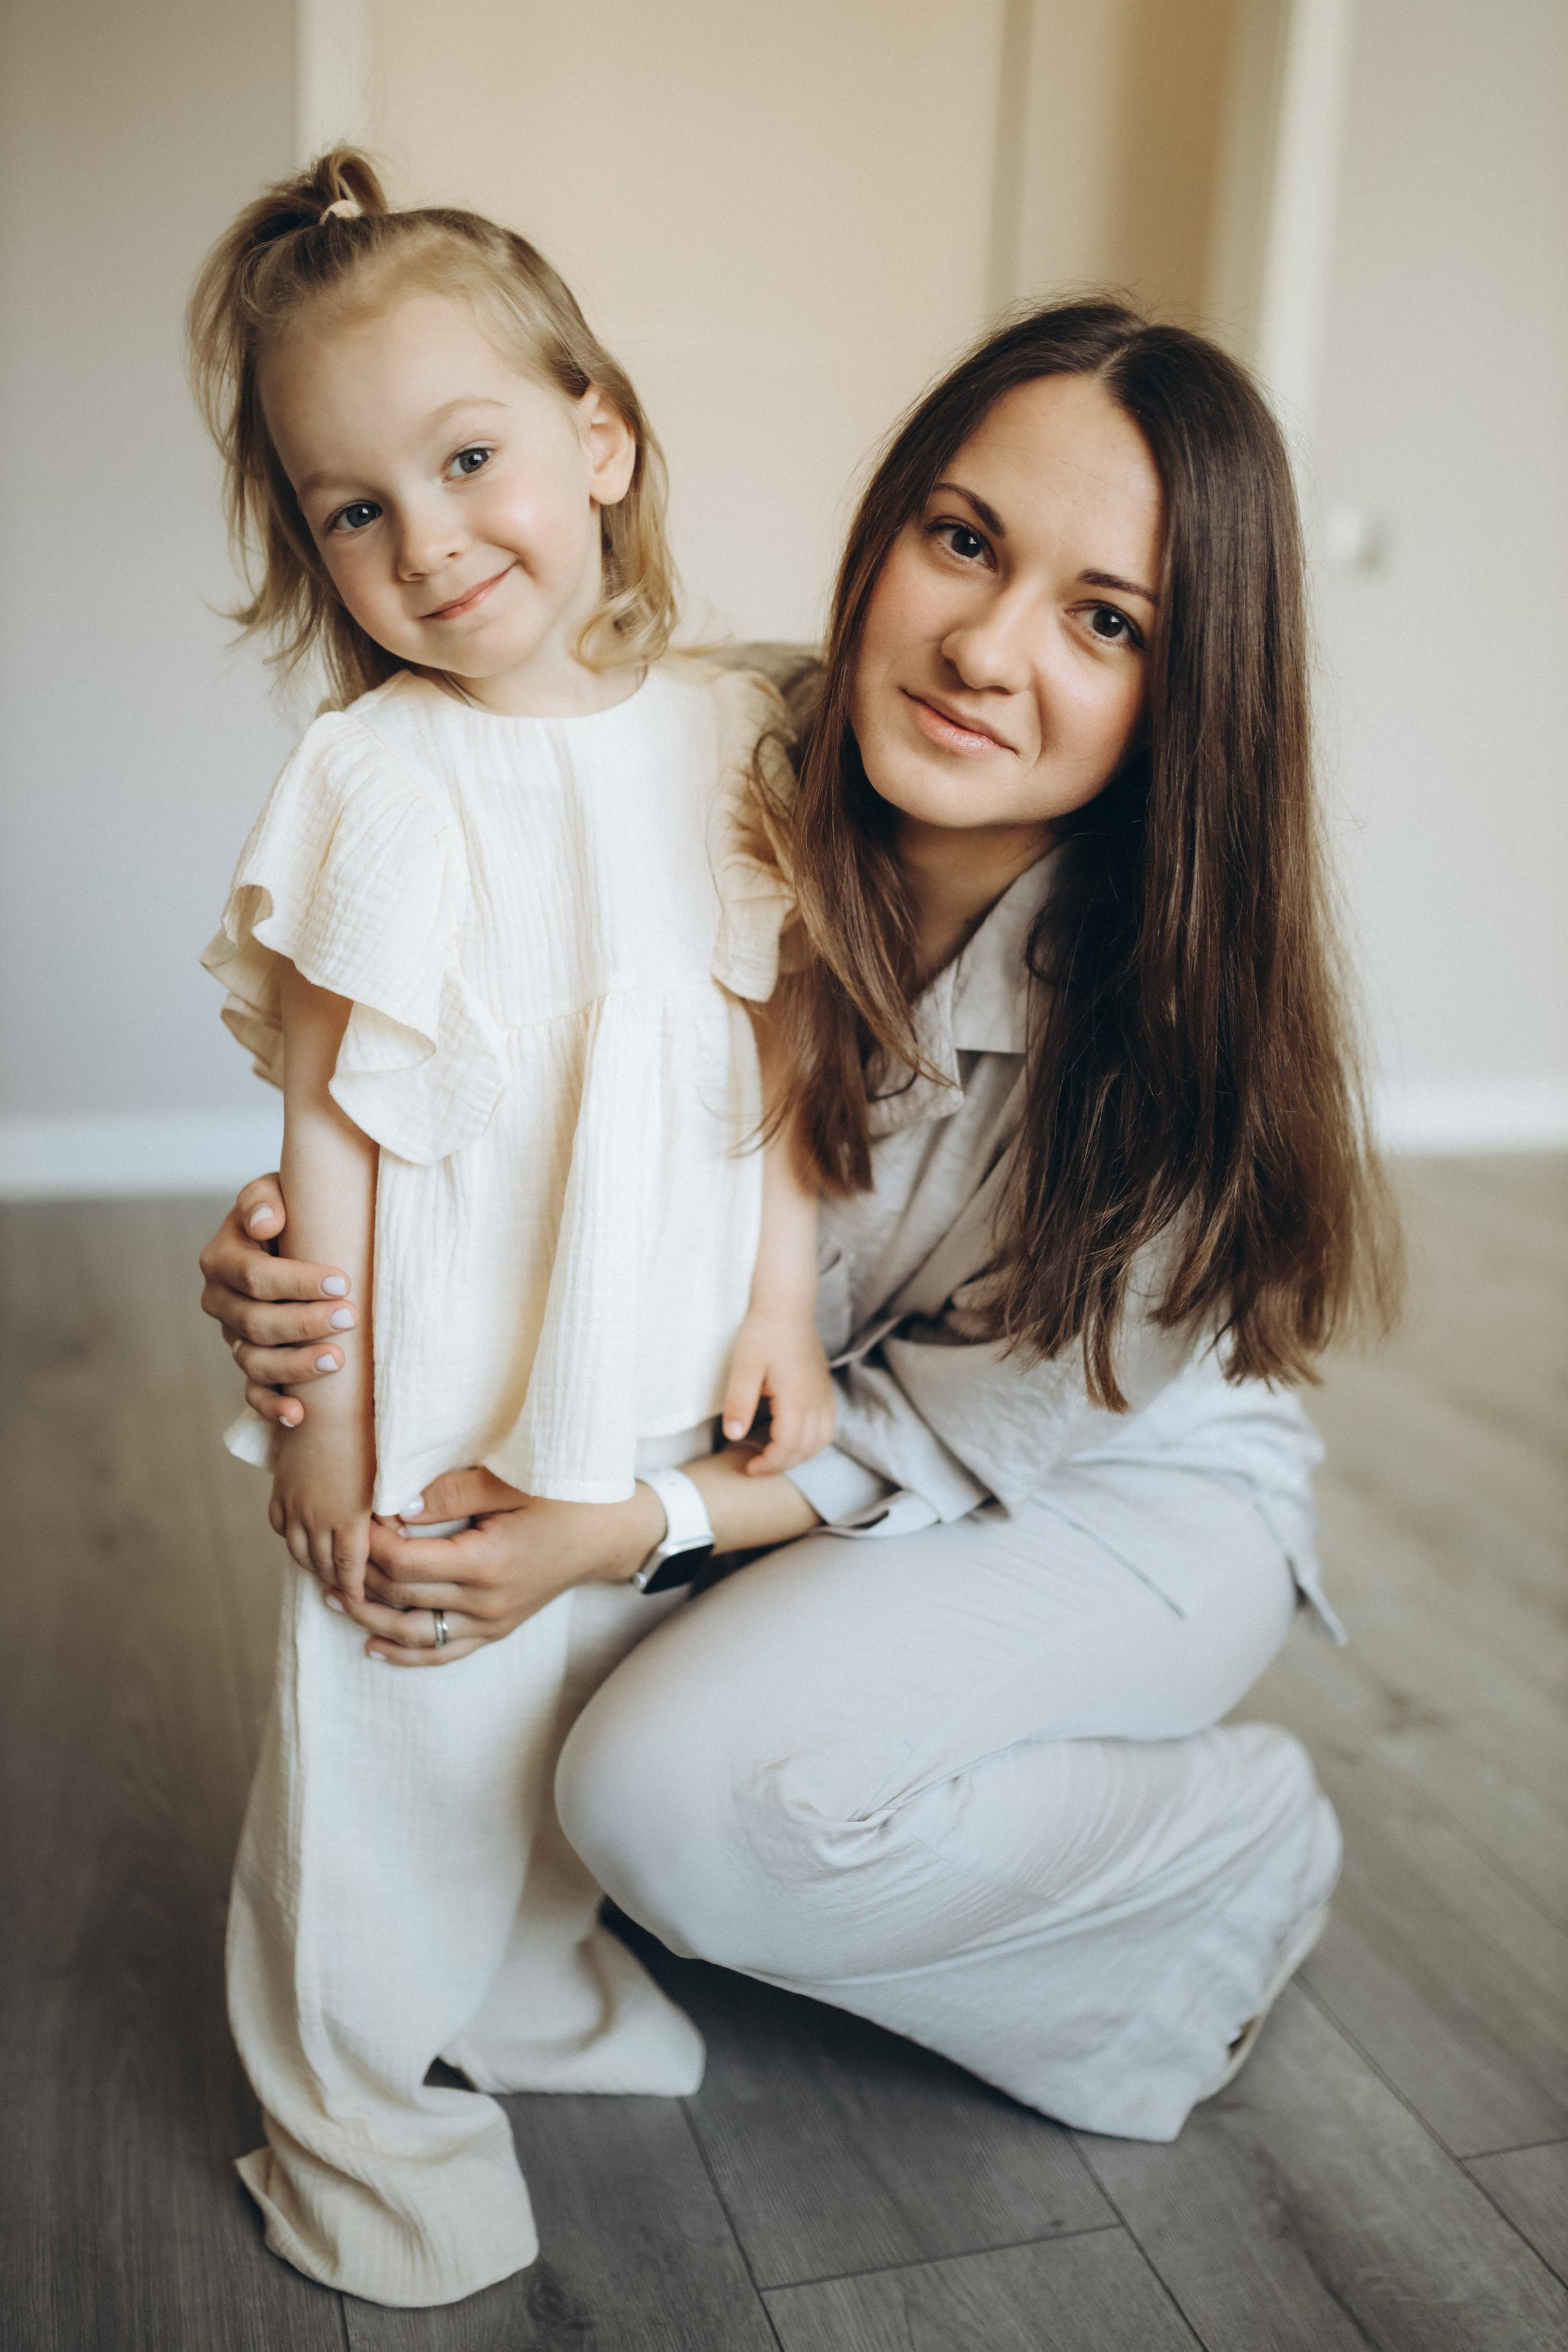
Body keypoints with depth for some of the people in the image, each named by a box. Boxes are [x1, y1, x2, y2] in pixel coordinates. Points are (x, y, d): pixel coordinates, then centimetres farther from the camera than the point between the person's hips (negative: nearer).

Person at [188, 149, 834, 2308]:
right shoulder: (378, 779, -14)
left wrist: (782, 1310, 0)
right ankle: (363, 2123, 34)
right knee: (401, 1748, 9)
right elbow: (328, 1121, -11)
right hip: (443, 1396, -4)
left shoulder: (731, 739, -1)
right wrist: (319, 1406, -10)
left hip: (667, 1399, 5)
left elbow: (780, 1054, 4)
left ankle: (561, 2006, 47)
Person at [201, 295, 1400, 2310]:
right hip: (812, 1434, 5)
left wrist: (620, 1533, -30)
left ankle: (1243, 1846, 0)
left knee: (673, 1792, -25)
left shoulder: (1180, 1009, -28)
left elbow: (1003, 1421, -20)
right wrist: (308, 1273, -29)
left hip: (1132, 1489, -5)